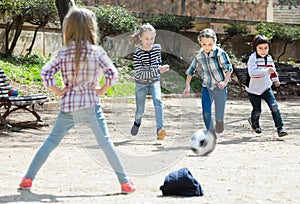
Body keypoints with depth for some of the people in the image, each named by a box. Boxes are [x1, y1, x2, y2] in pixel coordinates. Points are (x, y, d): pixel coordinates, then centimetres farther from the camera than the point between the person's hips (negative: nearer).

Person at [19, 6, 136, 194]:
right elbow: (113, 74, -10)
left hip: (68, 105, 2)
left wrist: (58, 91, 2)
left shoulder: (63, 53, 1)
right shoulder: (97, 51, -5)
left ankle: (28, 178, 11)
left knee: (51, 142, 11)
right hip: (91, 104, -2)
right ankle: (125, 182, 7)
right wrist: (102, 90, 3)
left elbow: (45, 73, -7)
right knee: (106, 143, 4)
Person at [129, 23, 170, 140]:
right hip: (141, 83, -2)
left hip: (154, 81, 2)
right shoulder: (137, 54, -23)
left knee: (158, 101, -26)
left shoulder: (157, 48, -9)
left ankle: (160, 129, -33)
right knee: (140, 110, 7)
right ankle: (137, 121, 44)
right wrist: (158, 71, -34)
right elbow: (139, 74, -29)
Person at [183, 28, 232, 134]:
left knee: (219, 112, 4)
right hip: (206, 87, 3)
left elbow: (228, 68, -15)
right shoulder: (199, 55, -1)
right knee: (206, 112, -10)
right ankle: (211, 133, 5)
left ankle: (219, 122, 38)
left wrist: (225, 82, -30)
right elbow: (191, 70, 10)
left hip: (220, 87, -3)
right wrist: (187, 86, 5)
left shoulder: (220, 53, -14)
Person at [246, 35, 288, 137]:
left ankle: (280, 127, -8)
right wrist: (267, 71, -38)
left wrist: (275, 80, 20)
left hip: (266, 88, 4)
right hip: (253, 89, -4)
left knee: (274, 106, -12)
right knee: (257, 111, 7)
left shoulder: (269, 58, 2)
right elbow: (252, 72, -34)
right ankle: (254, 121, 41)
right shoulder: (253, 58, -19)